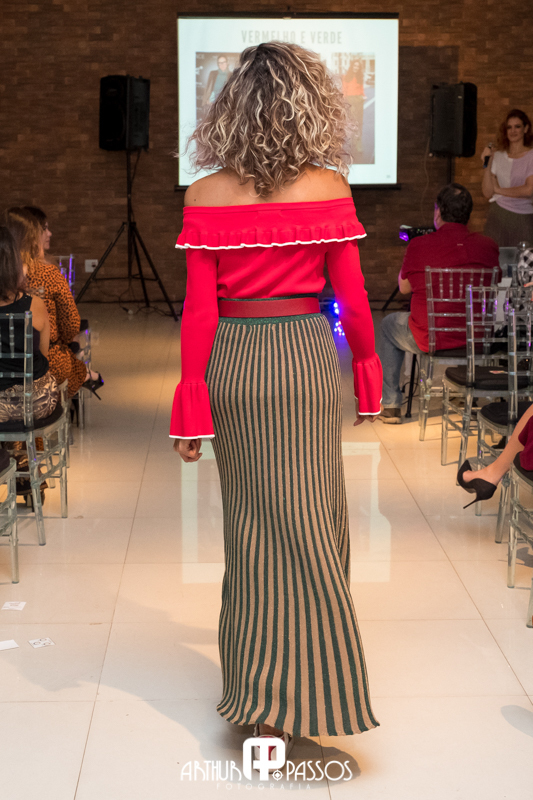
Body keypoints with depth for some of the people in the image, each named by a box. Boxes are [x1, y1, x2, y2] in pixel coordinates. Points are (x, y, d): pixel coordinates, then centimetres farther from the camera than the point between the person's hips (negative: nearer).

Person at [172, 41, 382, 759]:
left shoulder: (205, 197, -5)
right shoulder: (328, 188, -7)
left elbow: (198, 309, -5)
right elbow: (351, 295, -2)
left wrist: (191, 405, 1)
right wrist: (368, 370, 12)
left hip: (233, 362, 1)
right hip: (306, 357, -1)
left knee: (253, 519, 11)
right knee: (311, 519, 9)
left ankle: (263, 703, 18)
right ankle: (305, 690, 17)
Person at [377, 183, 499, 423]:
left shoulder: (419, 245, -13)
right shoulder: (488, 246, -6)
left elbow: (404, 287, 4)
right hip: (476, 339, 3)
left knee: (389, 325, 29)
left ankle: (390, 405, 30)